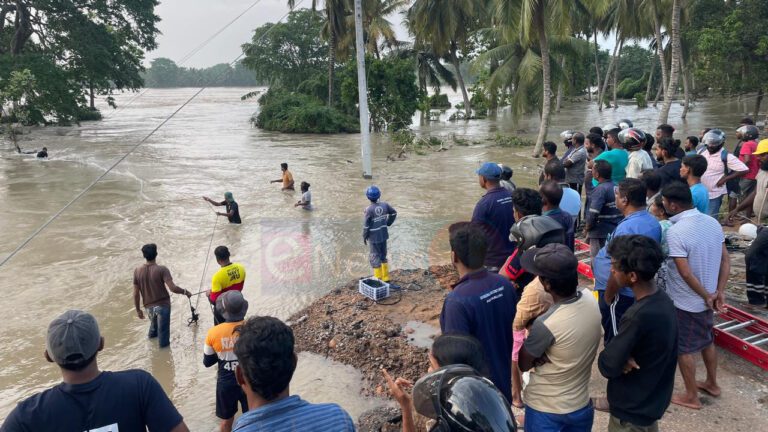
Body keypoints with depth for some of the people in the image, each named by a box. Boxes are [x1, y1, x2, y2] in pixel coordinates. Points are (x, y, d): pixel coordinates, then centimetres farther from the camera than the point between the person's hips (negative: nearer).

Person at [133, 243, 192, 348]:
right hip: (163, 305, -4)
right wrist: (185, 292, -8)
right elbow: (173, 288, -26)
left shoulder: (137, 271, -9)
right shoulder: (162, 269, -20)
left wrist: (138, 310, 8)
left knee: (153, 324, 33)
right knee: (163, 328, 16)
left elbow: (136, 294, -4)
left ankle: (153, 335, 57)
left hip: (149, 306, 4)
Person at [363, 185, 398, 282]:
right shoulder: (384, 205, -6)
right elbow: (394, 213, 7)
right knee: (383, 255, 20)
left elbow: (366, 226, -19)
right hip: (384, 235, 6)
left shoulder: (368, 210, -23)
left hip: (374, 237, -5)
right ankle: (385, 277, 25)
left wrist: (364, 237, -4)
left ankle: (378, 280, 13)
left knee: (375, 257, 7)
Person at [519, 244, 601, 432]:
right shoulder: (591, 301, -14)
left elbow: (524, 364, -14)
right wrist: (545, 355, -11)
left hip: (545, 410, -5)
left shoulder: (546, 325, -33)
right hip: (581, 405, 5)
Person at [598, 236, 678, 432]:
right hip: (652, 400, 8)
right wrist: (624, 357, -15)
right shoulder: (661, 299, -6)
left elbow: (607, 366, -28)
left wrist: (622, 360, -9)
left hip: (632, 410, -8)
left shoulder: (639, 316, -34)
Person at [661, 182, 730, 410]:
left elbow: (686, 273, -26)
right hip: (706, 299, 8)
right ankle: (712, 383, 43)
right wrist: (719, 292, 1)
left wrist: (706, 296, -13)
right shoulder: (712, 222, -2)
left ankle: (691, 397, 22)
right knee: (707, 341, 25)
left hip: (685, 302, -8)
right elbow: (725, 260, 1)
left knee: (683, 349, 9)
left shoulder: (675, 232, -26)